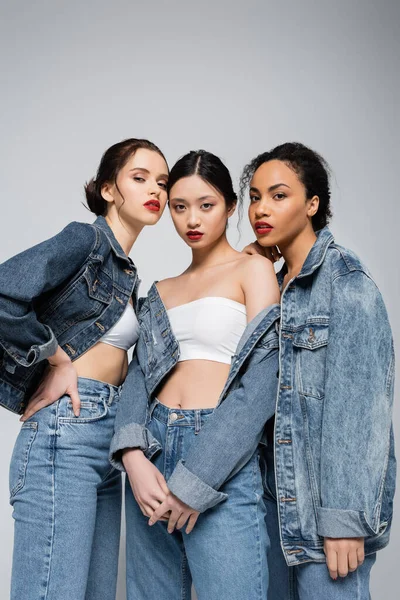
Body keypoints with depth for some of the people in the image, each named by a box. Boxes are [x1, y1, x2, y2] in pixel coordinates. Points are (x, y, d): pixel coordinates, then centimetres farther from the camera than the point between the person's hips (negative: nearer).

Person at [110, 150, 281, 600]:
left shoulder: (253, 270, 2)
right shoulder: (162, 292, 18)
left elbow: (260, 383, -8)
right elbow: (139, 374, 9)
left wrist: (196, 482, -13)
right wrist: (133, 456, -11)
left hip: (220, 457, -5)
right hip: (152, 450, 5)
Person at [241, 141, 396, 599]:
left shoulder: (346, 281, -10)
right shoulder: (273, 285, 12)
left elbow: (359, 406, -16)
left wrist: (344, 518, -19)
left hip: (327, 493, -7)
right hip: (277, 492, 7)